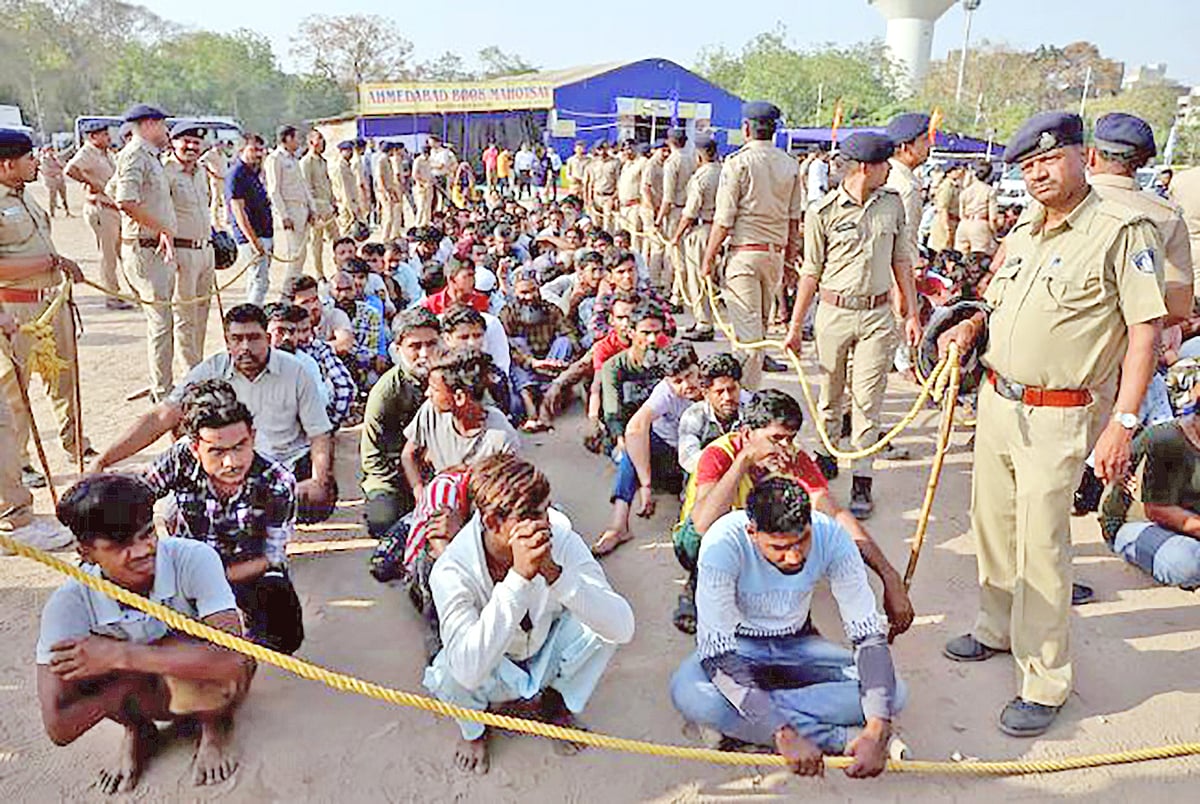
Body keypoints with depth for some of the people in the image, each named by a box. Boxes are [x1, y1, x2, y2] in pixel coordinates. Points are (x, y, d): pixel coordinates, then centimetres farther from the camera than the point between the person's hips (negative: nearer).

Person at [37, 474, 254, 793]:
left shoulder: (193, 559, -31)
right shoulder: (69, 603, -24)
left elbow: (231, 658, -42)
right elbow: (59, 728, -25)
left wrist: (123, 655, -40)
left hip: (213, 688, -2)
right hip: (151, 693, 3)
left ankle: (215, 727, 1)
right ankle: (137, 731, 6)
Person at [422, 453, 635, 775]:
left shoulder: (561, 538, -27)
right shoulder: (452, 570, -33)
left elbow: (622, 628, -33)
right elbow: (469, 671, -46)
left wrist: (554, 573, -46)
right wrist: (519, 577, -50)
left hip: (546, 657, 2)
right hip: (492, 672, -2)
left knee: (598, 619, -25)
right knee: (449, 677, -34)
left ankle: (554, 701, 6)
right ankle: (473, 727, 5)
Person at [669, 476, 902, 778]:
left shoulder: (830, 536, -24)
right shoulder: (723, 543, -32)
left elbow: (869, 633, -21)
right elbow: (717, 651, -33)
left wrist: (878, 728, -35)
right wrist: (784, 735, -42)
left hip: (797, 643, 3)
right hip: (736, 646, -2)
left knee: (892, 693, -21)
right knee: (691, 695, -36)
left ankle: (738, 724, -21)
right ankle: (840, 740, -25)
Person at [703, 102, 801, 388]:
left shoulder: (738, 161, -10)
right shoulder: (790, 164, 7)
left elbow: (724, 219, -12)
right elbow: (794, 217, 11)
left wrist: (708, 257, -5)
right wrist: (790, 255, 21)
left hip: (745, 250, -5)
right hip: (776, 251, 6)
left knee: (747, 323, -5)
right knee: (761, 318, 21)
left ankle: (747, 389, -5)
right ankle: (758, 358, 37)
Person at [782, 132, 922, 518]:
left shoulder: (893, 204, 7)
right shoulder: (823, 211, -4)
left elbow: (902, 261, 13)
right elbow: (812, 271, 1)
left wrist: (912, 313, 9)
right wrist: (796, 324, 1)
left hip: (878, 314, 2)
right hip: (834, 312, -1)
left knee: (867, 398, -1)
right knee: (831, 394, 12)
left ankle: (862, 481, 5)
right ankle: (826, 456, 33)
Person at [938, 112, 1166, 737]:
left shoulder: (1123, 230, -10)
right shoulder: (1022, 231, 12)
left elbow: (1144, 330, -13)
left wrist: (1122, 422, -19)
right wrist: (969, 328, 6)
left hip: (1059, 416, -7)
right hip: (997, 400, 7)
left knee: (1040, 546, -3)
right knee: (992, 525, 17)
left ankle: (1045, 684, 10)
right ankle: (997, 628, 37)